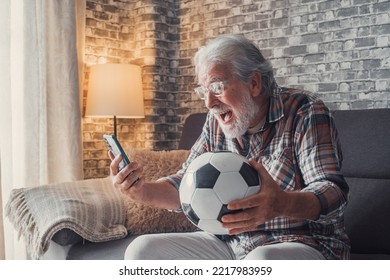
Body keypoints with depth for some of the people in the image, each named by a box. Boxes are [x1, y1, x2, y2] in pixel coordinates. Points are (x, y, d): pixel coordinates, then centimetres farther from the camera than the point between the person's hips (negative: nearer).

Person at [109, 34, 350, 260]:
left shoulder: (305, 112, -10)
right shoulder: (217, 121, 7)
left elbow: (334, 193, -21)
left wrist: (282, 204, -42)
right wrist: (143, 192, -11)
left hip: (304, 244, -5)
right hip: (231, 244, 6)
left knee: (262, 261, -40)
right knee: (142, 250, -8)